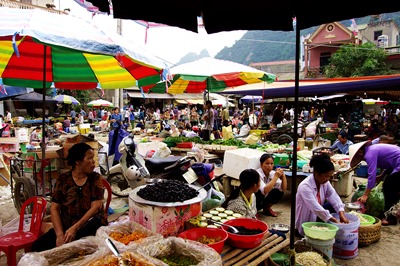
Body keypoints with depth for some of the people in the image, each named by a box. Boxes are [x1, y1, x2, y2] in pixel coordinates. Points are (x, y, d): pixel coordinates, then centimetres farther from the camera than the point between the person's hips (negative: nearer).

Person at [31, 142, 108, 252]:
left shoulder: (95, 178, 1)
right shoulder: (63, 179, 4)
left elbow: (96, 207, -7)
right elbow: (54, 208, 1)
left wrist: (75, 228, -17)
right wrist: (60, 234, -12)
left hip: (91, 226, -2)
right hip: (65, 226, 3)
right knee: (37, 247, -16)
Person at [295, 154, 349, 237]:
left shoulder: (325, 182, -7)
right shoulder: (305, 186, -30)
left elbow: (334, 197, -16)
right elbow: (316, 208, -36)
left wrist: (342, 215, -31)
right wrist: (335, 221, -37)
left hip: (317, 215, 7)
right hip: (305, 223, -7)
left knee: (334, 206, -9)